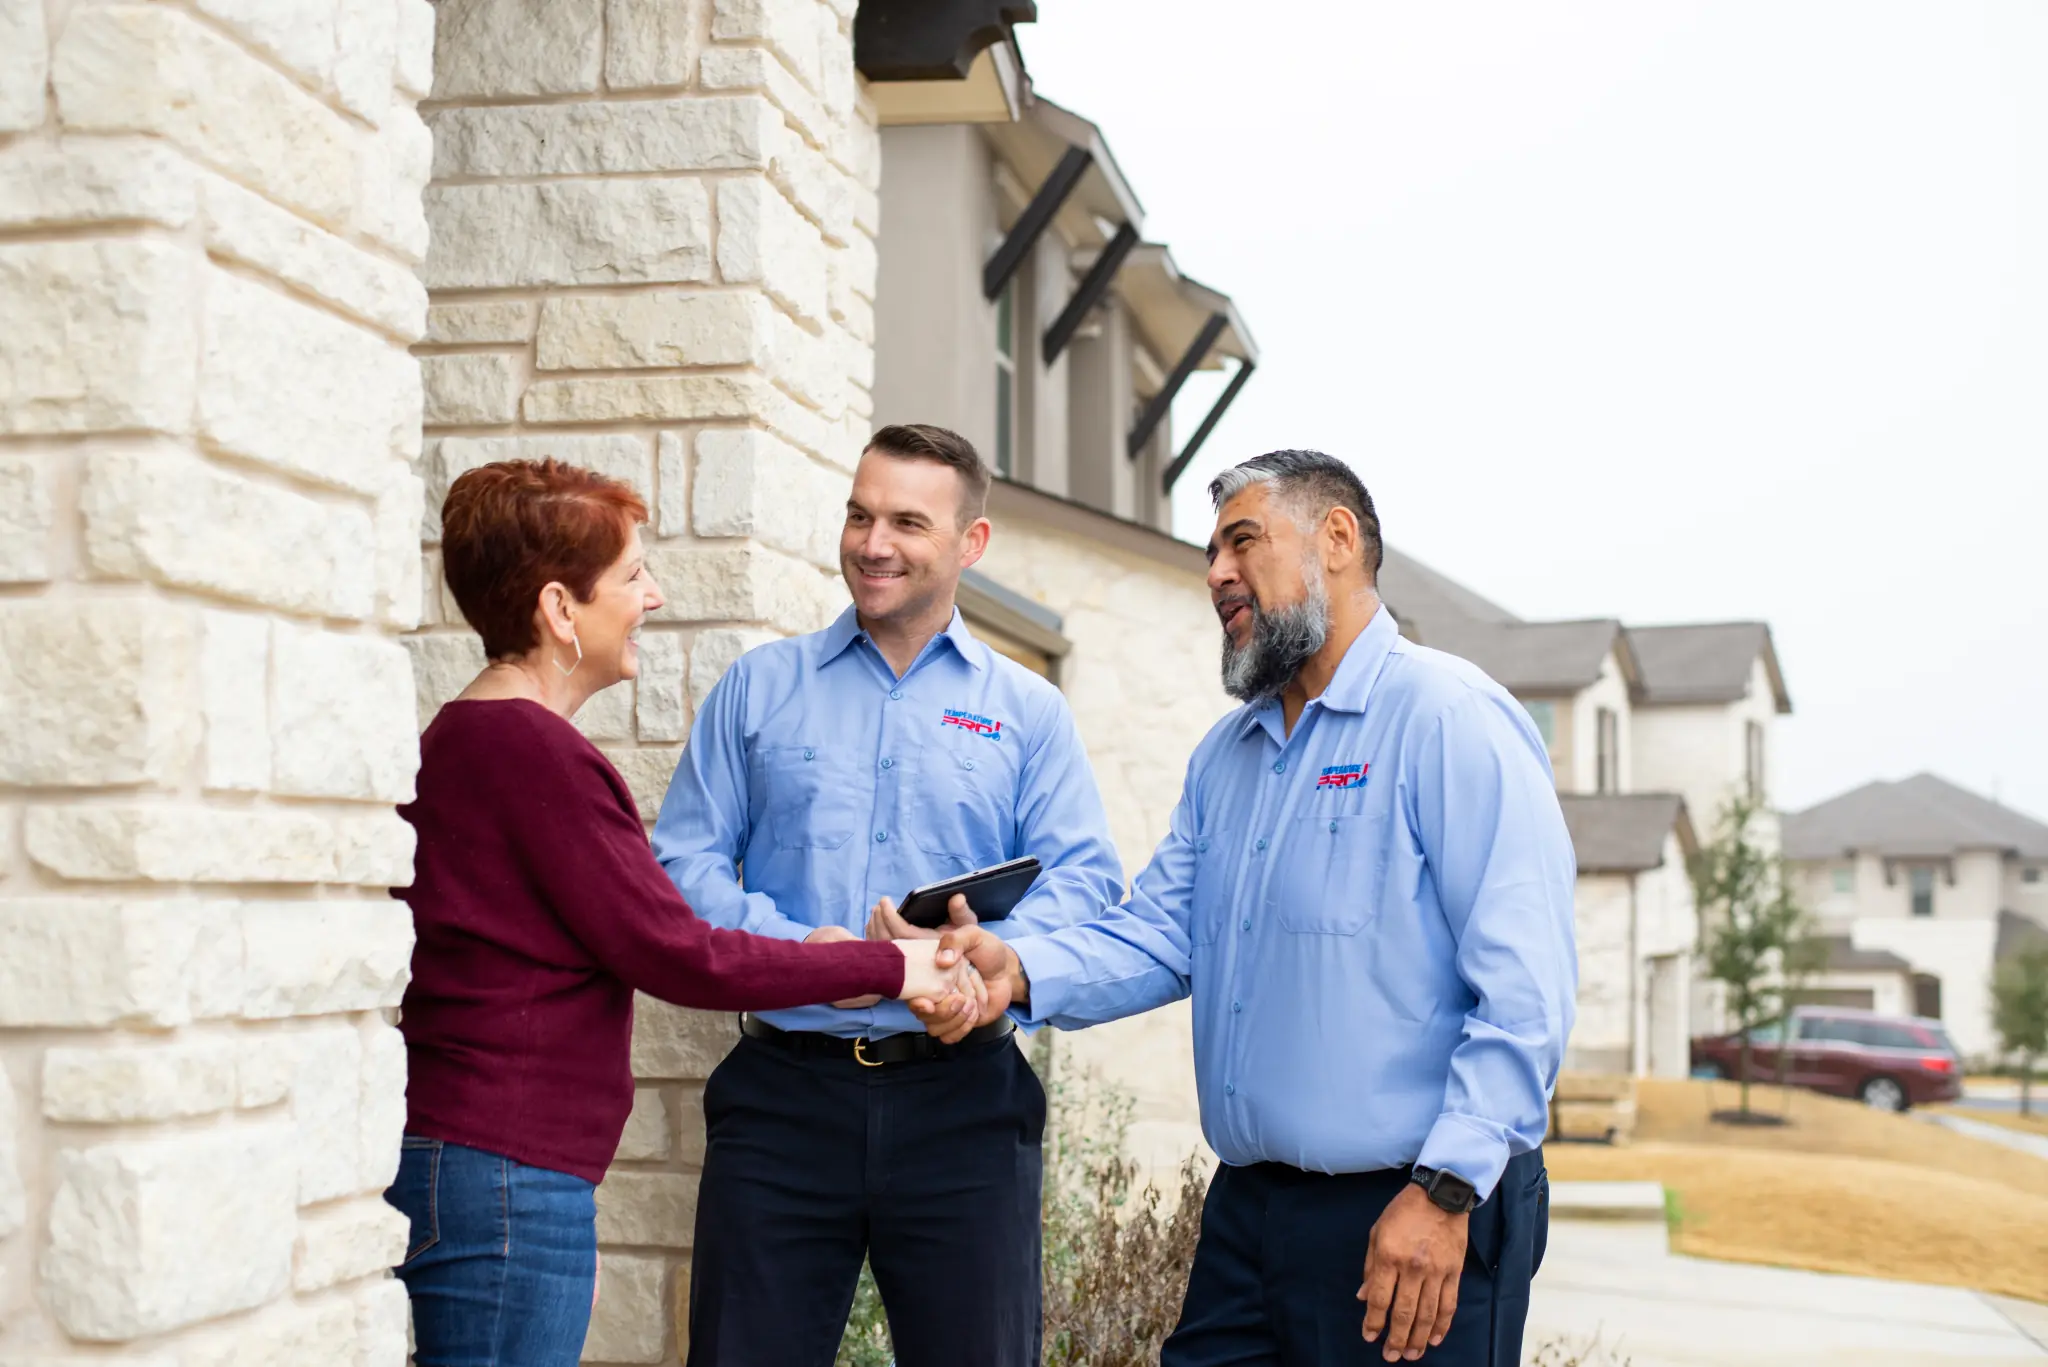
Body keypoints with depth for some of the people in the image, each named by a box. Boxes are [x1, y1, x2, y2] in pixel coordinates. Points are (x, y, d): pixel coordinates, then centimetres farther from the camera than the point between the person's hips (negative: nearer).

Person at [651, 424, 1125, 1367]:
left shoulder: (1028, 712, 10)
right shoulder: (759, 688, 11)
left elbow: (1085, 876, 0)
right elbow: (681, 864, 4)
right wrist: (802, 951, -13)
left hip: (962, 1099, 0)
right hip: (784, 1089, 0)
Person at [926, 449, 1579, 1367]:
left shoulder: (1447, 718, -10)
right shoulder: (1224, 755, 17)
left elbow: (1526, 986, -17)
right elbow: (1158, 936, 11)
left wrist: (1446, 1192, -22)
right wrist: (1020, 970, -7)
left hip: (1415, 1222, -7)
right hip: (1247, 1212, 7)